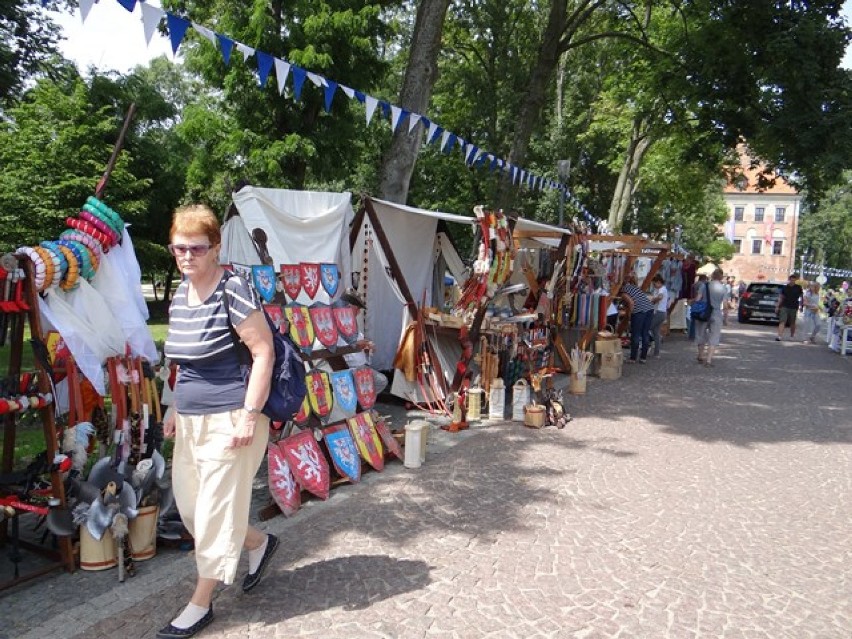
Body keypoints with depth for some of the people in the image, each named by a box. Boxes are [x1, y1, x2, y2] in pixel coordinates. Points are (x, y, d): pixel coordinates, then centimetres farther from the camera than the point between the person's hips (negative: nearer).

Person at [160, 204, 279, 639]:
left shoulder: (232, 290, -16)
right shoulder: (181, 293, 9)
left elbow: (263, 352, -17)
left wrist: (249, 415, -20)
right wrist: (177, 409, 19)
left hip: (228, 420, -9)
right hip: (191, 419, 9)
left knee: (215, 510, 4)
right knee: (189, 504, 16)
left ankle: (201, 604, 23)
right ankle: (260, 543, 39)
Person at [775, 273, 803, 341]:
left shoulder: (798, 288, 2)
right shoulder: (785, 288, 4)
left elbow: (801, 297, 9)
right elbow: (781, 298, 10)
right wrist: (777, 306, 8)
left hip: (794, 308, 0)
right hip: (784, 307, 0)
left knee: (792, 323, 11)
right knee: (782, 321, -10)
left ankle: (792, 335, 27)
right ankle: (779, 336, -18)